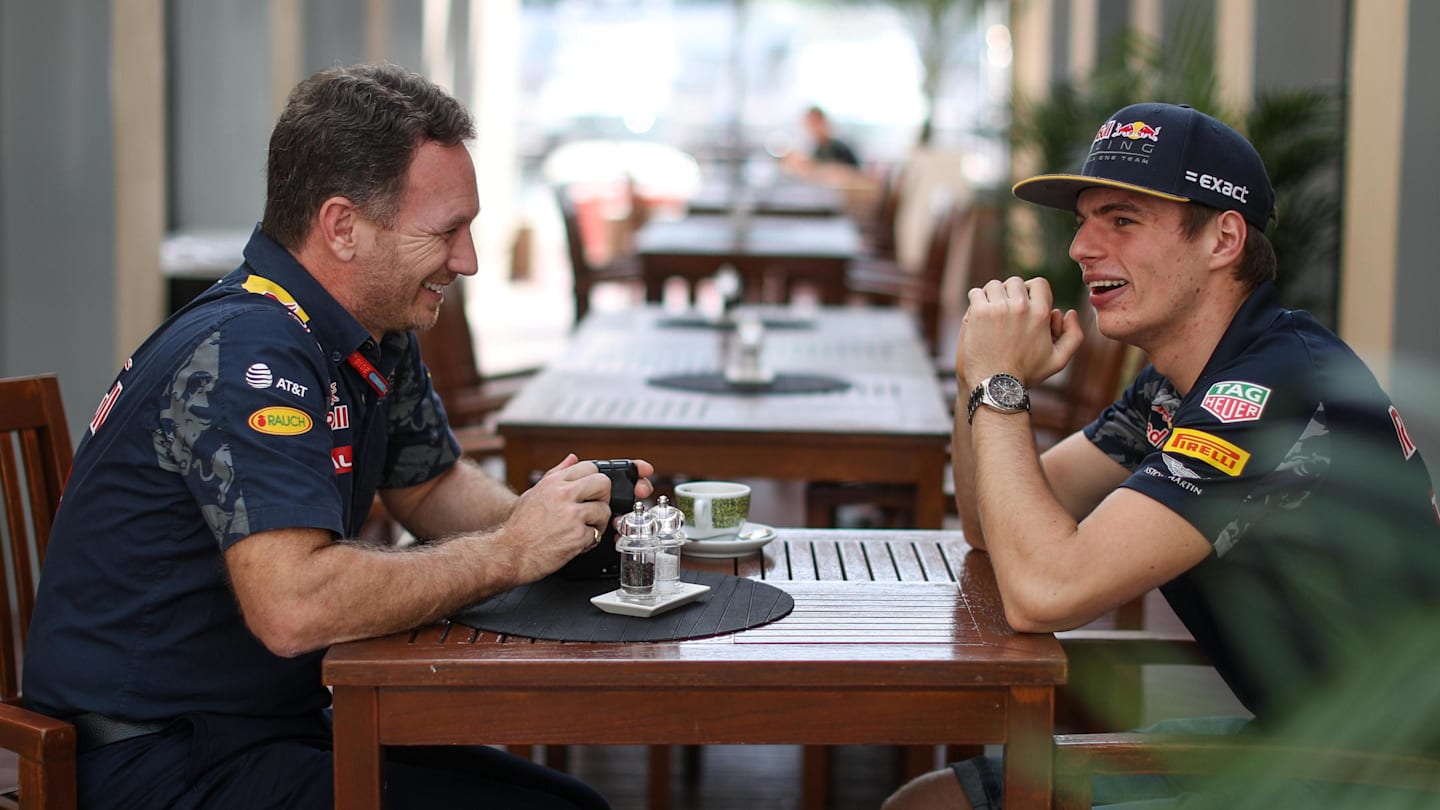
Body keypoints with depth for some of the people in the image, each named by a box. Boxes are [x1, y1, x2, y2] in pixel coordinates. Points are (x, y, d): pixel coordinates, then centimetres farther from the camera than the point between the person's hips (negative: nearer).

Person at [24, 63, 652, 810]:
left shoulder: (379, 337, 6)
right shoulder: (245, 355, -24)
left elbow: (429, 488, 21)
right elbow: (293, 606, -34)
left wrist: (560, 515, 0)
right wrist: (510, 553, -23)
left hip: (281, 720, 9)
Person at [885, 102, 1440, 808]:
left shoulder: (1282, 386, -24)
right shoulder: (1173, 385, 7)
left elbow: (1044, 593, -30)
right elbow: (992, 530, 11)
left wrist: (1000, 385, -19)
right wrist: (982, 376, -6)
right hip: (1280, 736, 9)